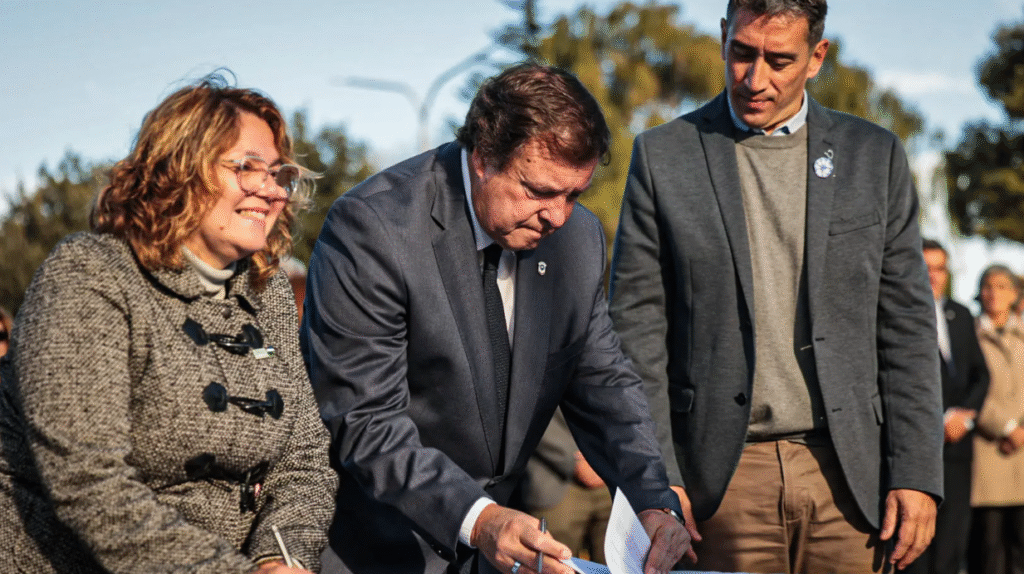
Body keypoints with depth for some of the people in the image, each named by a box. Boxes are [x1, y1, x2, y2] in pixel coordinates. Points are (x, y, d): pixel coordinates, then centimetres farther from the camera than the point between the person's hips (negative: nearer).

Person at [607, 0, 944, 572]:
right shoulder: (664, 156, 4)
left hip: (847, 477, 1)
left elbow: (907, 326, 7)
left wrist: (917, 474, 0)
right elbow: (638, 328, 2)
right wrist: (654, 480, -5)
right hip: (723, 480, -1)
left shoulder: (875, 155, 8)